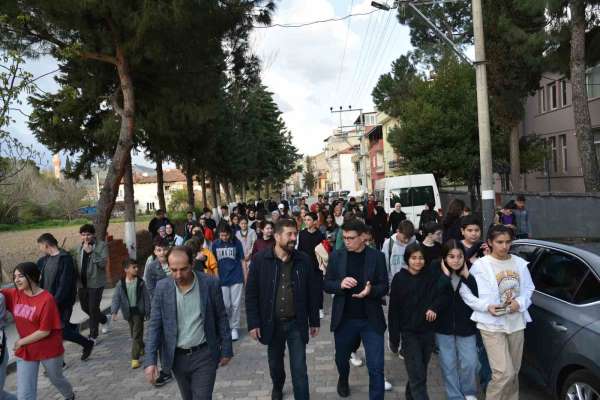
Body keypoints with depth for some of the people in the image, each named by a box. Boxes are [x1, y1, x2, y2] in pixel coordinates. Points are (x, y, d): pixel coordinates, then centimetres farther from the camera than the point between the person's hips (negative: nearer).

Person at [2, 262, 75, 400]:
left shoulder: (47, 299, -23)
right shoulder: (15, 294, -5)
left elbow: (45, 331, -20)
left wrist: (21, 342, -13)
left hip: (49, 350, -4)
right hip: (25, 351, 4)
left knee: (56, 379, 23)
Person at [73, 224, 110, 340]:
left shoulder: (101, 245, -8)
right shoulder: (79, 247, 11)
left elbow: (103, 262, -19)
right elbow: (77, 264, 15)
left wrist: (91, 252, -23)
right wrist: (77, 281, 8)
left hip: (95, 283, -6)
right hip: (82, 283, 6)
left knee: (93, 309, -3)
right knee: (85, 307, 15)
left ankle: (93, 336, 11)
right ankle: (105, 320, 39)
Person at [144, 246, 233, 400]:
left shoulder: (211, 284, -13)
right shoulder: (162, 287, -8)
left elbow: (221, 319, -4)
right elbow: (154, 325, -5)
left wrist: (226, 350, 0)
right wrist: (150, 361, -12)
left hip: (204, 355, -3)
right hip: (176, 357, 3)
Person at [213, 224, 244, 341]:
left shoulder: (236, 243, -5)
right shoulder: (215, 244, -1)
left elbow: (241, 260, 1)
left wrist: (246, 277, -1)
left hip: (236, 278, -1)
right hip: (222, 279, 1)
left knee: (235, 305, 4)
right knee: (225, 305, 8)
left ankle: (234, 328, 19)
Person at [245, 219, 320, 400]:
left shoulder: (304, 260, -6)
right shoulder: (260, 260, -10)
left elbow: (313, 292, 1)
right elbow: (251, 294, -6)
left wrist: (314, 321, 4)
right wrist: (253, 323, -8)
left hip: (297, 324, 0)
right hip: (272, 323, 1)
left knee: (300, 370, 3)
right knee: (275, 363, 23)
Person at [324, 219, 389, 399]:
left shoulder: (377, 257, -6)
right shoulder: (336, 256, -2)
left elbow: (384, 287, -4)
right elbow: (326, 284, 0)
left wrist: (371, 290, -26)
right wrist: (340, 284, -21)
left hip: (371, 320, -2)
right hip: (344, 319, 2)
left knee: (376, 367, -2)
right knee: (341, 358, 23)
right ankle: (343, 379, 55)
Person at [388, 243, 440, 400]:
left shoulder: (431, 276, -1)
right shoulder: (399, 279, -7)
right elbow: (394, 310, -4)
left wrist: (433, 308, -23)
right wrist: (394, 338, -4)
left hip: (427, 331, 3)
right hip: (409, 332, -3)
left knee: (420, 372, 15)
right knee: (417, 375, -6)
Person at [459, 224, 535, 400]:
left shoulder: (520, 263, 2)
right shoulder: (480, 265, -11)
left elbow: (528, 289, 11)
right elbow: (465, 292, -8)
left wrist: (519, 302, -8)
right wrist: (487, 306, -18)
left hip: (516, 323, 5)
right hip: (492, 324, -5)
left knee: (514, 372, 16)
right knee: (504, 373, -10)